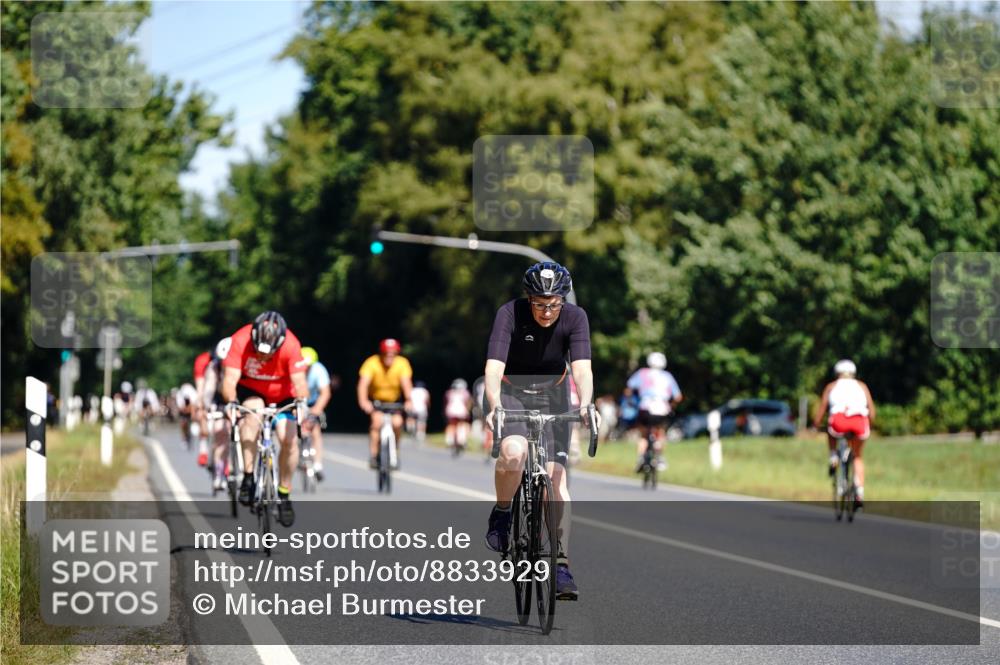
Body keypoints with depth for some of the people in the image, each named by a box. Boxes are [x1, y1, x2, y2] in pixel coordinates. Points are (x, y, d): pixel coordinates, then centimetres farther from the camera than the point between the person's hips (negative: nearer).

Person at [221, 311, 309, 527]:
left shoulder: (290, 345, -31)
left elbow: (299, 380, -37)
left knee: (289, 440, -16)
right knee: (253, 414, -34)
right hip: (250, 390, -1)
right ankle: (248, 478, -25)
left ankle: (284, 495, 6)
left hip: (281, 394, 1)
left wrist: (301, 402, -57)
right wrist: (231, 402, -53)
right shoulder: (240, 341, -31)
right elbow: (230, 379, -34)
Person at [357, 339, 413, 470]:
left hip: (394, 401, 2)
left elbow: (406, 383, -31)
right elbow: (363, 383, -36)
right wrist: (363, 401, -53)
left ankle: (395, 453, 3)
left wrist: (409, 400, -49)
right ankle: (374, 455, -20)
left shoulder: (402, 363, -20)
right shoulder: (372, 363, -25)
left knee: (397, 422, -21)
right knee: (377, 420, -28)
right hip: (375, 400, -2)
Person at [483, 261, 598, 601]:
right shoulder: (510, 314, -25)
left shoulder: (574, 317, -20)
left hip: (552, 395, 2)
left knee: (556, 476, -11)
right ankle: (501, 515, -3)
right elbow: (493, 368, -34)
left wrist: (585, 404, -49)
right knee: (514, 452, -31)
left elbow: (582, 369, -29)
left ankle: (561, 564, -7)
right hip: (510, 391, -2)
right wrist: (495, 406, -52)